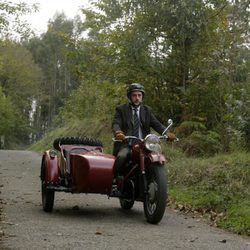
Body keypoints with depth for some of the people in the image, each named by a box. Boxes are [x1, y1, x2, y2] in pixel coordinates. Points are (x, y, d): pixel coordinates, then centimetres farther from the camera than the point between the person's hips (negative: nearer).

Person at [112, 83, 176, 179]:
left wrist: (168, 133, -14)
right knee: (121, 157, -34)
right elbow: (115, 124, -5)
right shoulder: (121, 109, 10)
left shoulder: (147, 110, 19)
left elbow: (157, 124, 7)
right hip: (126, 144, -3)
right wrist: (118, 132, -31)